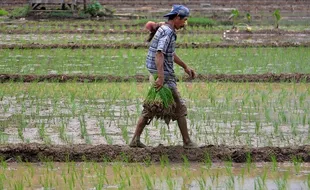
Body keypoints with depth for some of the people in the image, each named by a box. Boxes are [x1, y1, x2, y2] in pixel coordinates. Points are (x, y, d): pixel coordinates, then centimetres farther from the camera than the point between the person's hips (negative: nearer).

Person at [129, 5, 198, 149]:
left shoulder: (163, 29, 15)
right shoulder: (168, 32, -17)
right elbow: (159, 54, -30)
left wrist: (185, 67, 34)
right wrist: (161, 77, -37)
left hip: (157, 76, 10)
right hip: (164, 77, -10)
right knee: (180, 108, 1)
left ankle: (135, 140, 7)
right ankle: (187, 142, 7)